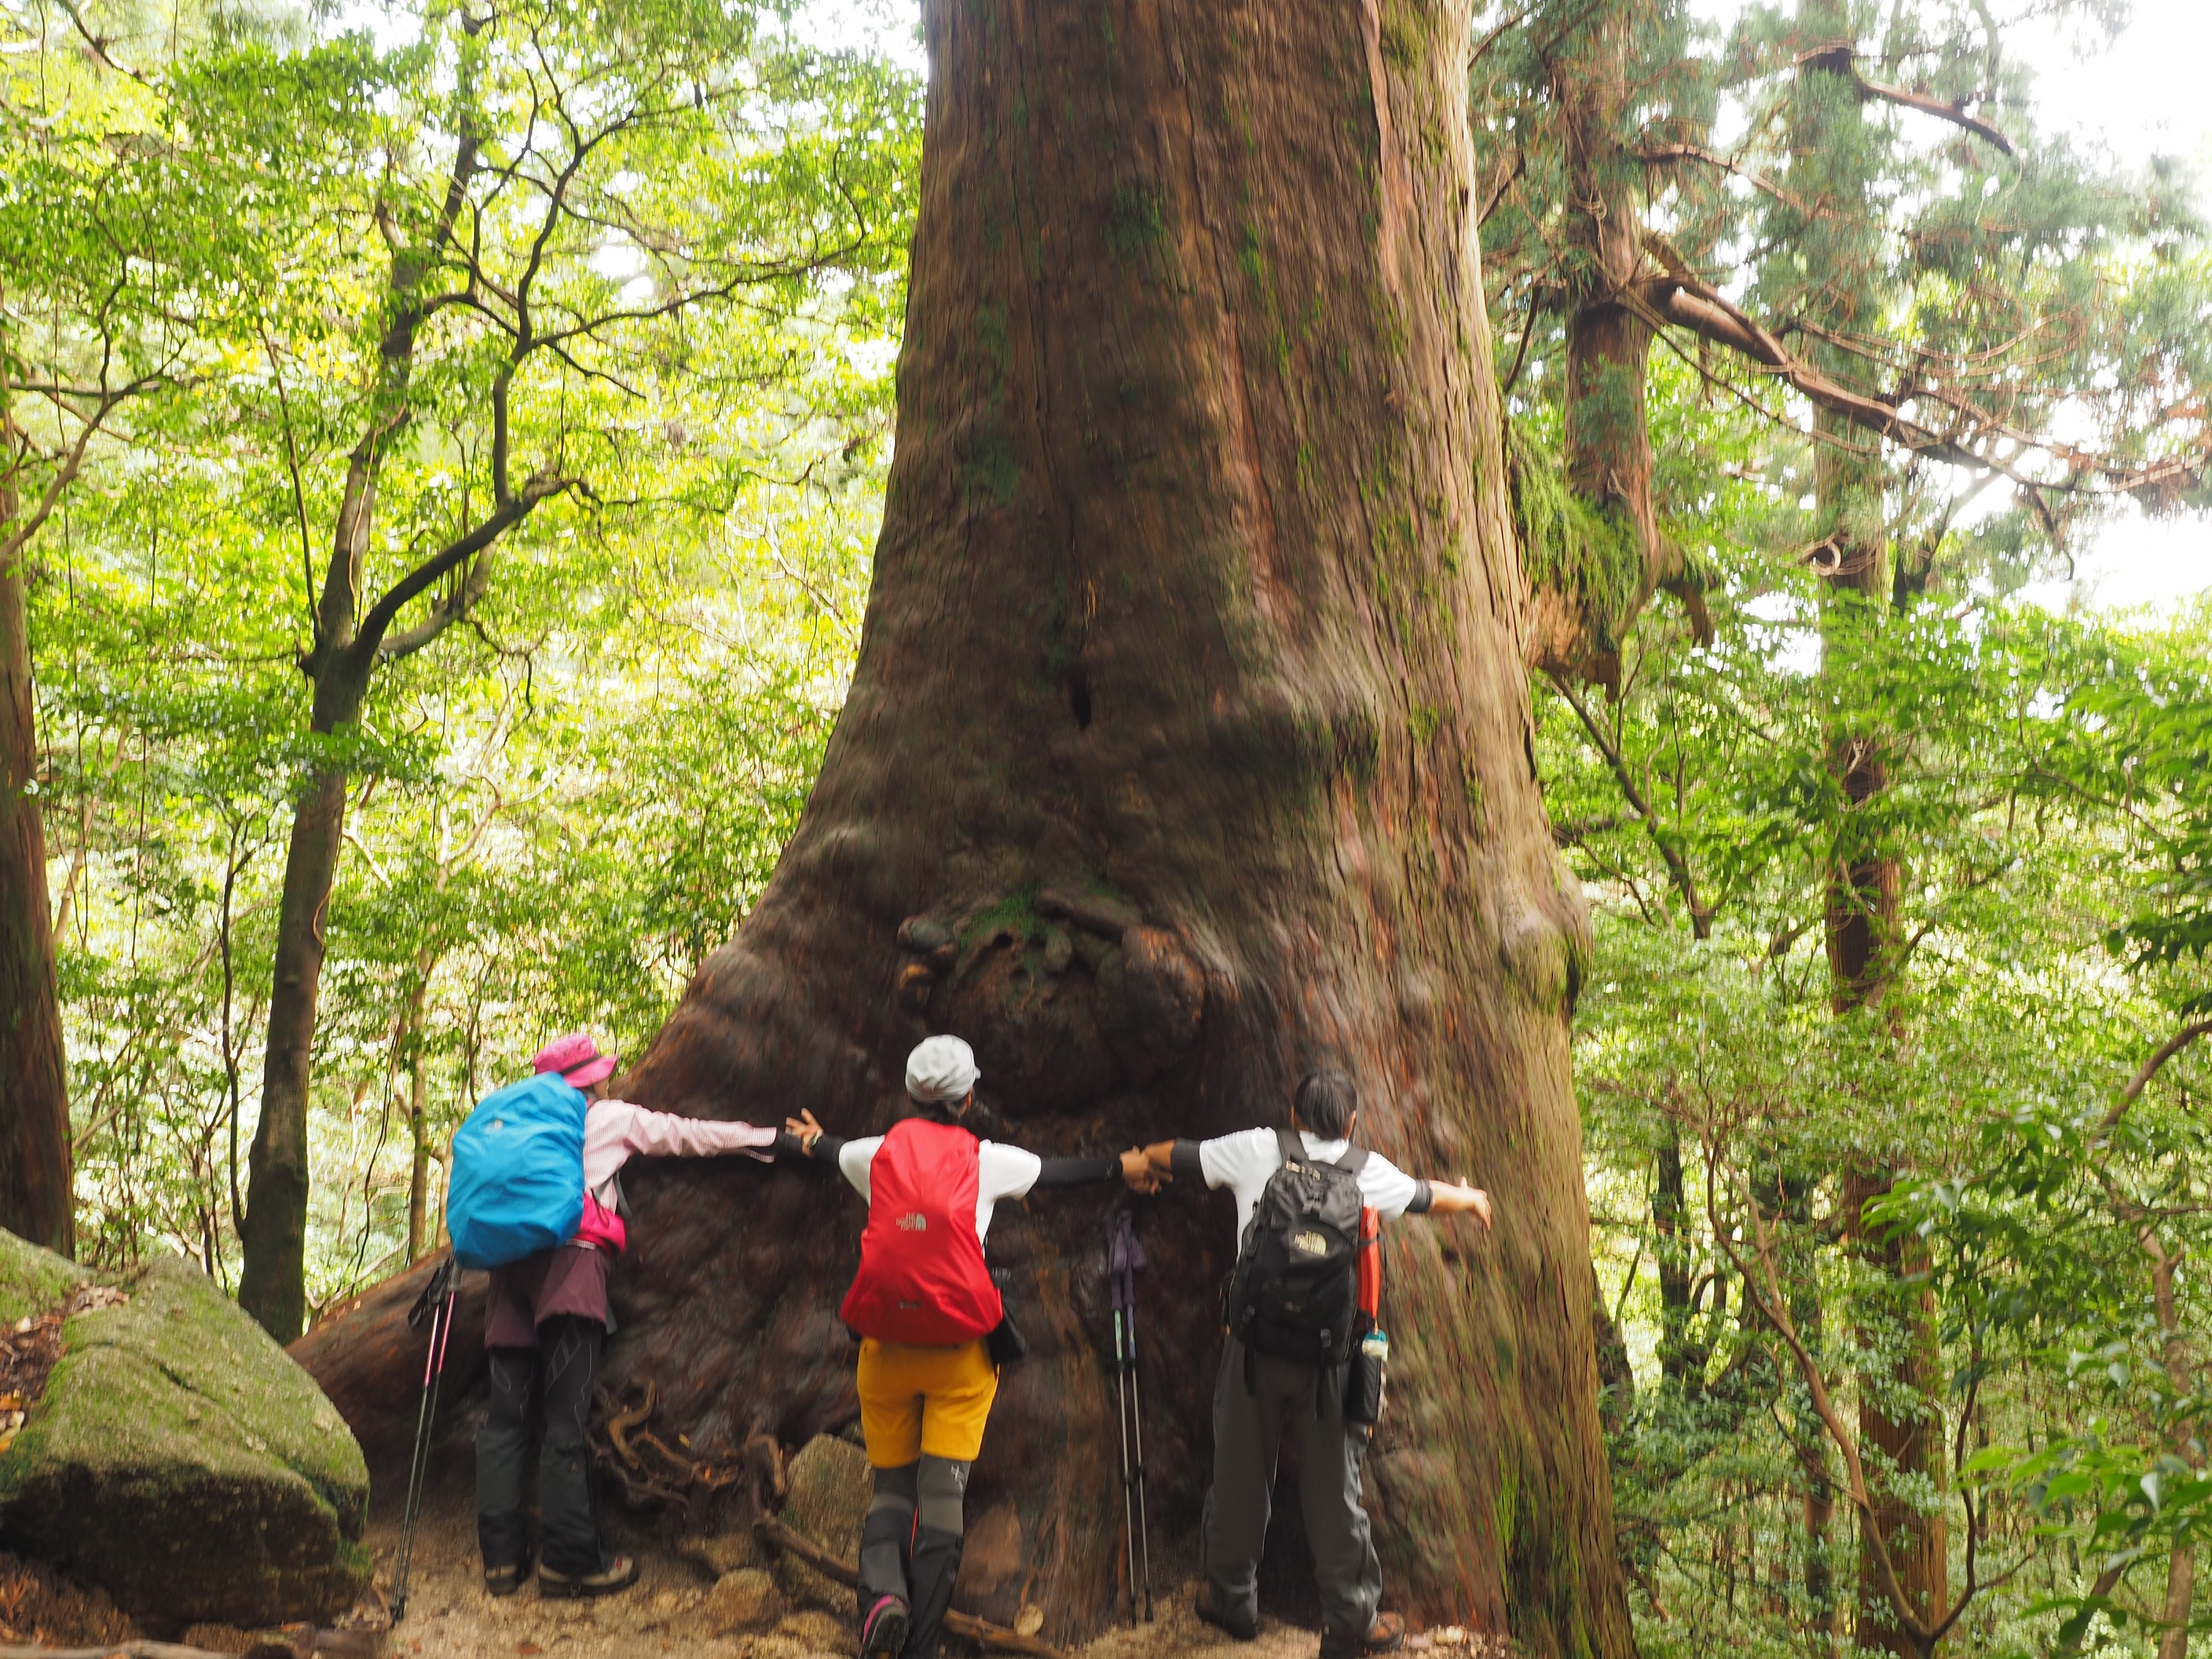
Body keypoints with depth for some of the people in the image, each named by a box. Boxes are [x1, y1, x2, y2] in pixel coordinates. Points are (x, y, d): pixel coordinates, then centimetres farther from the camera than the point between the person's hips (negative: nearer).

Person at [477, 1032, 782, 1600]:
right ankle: (570, 1559, -7)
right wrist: (769, 1139, 30)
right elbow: (686, 1134, 23)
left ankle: (501, 1557, 4)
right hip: (570, 1259, -5)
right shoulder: (612, 1118, 18)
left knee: (505, 1416, 6)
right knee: (565, 1418, -7)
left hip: (510, 1265, 5)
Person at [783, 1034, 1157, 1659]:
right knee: (942, 1495, -1)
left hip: (886, 1345, 2)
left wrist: (813, 1141, 54)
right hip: (961, 1349, -2)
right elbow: (1057, 1172, 16)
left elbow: (841, 1156, 28)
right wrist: (1122, 1167, 36)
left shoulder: (879, 1154, 4)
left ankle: (881, 1589, -18)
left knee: (890, 1488, 11)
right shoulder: (986, 1160, -2)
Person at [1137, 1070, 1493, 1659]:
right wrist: (1472, 1198, 45)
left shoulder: (1256, 1152, 1)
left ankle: (1232, 1600, 30)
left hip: (1254, 1345, 1)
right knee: (1334, 1487, 8)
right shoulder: (1370, 1172, 3)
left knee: (1240, 1473, 15)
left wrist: (1143, 1161, 35)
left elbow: (1165, 1158, 11)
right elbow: (1430, 1197, 23)